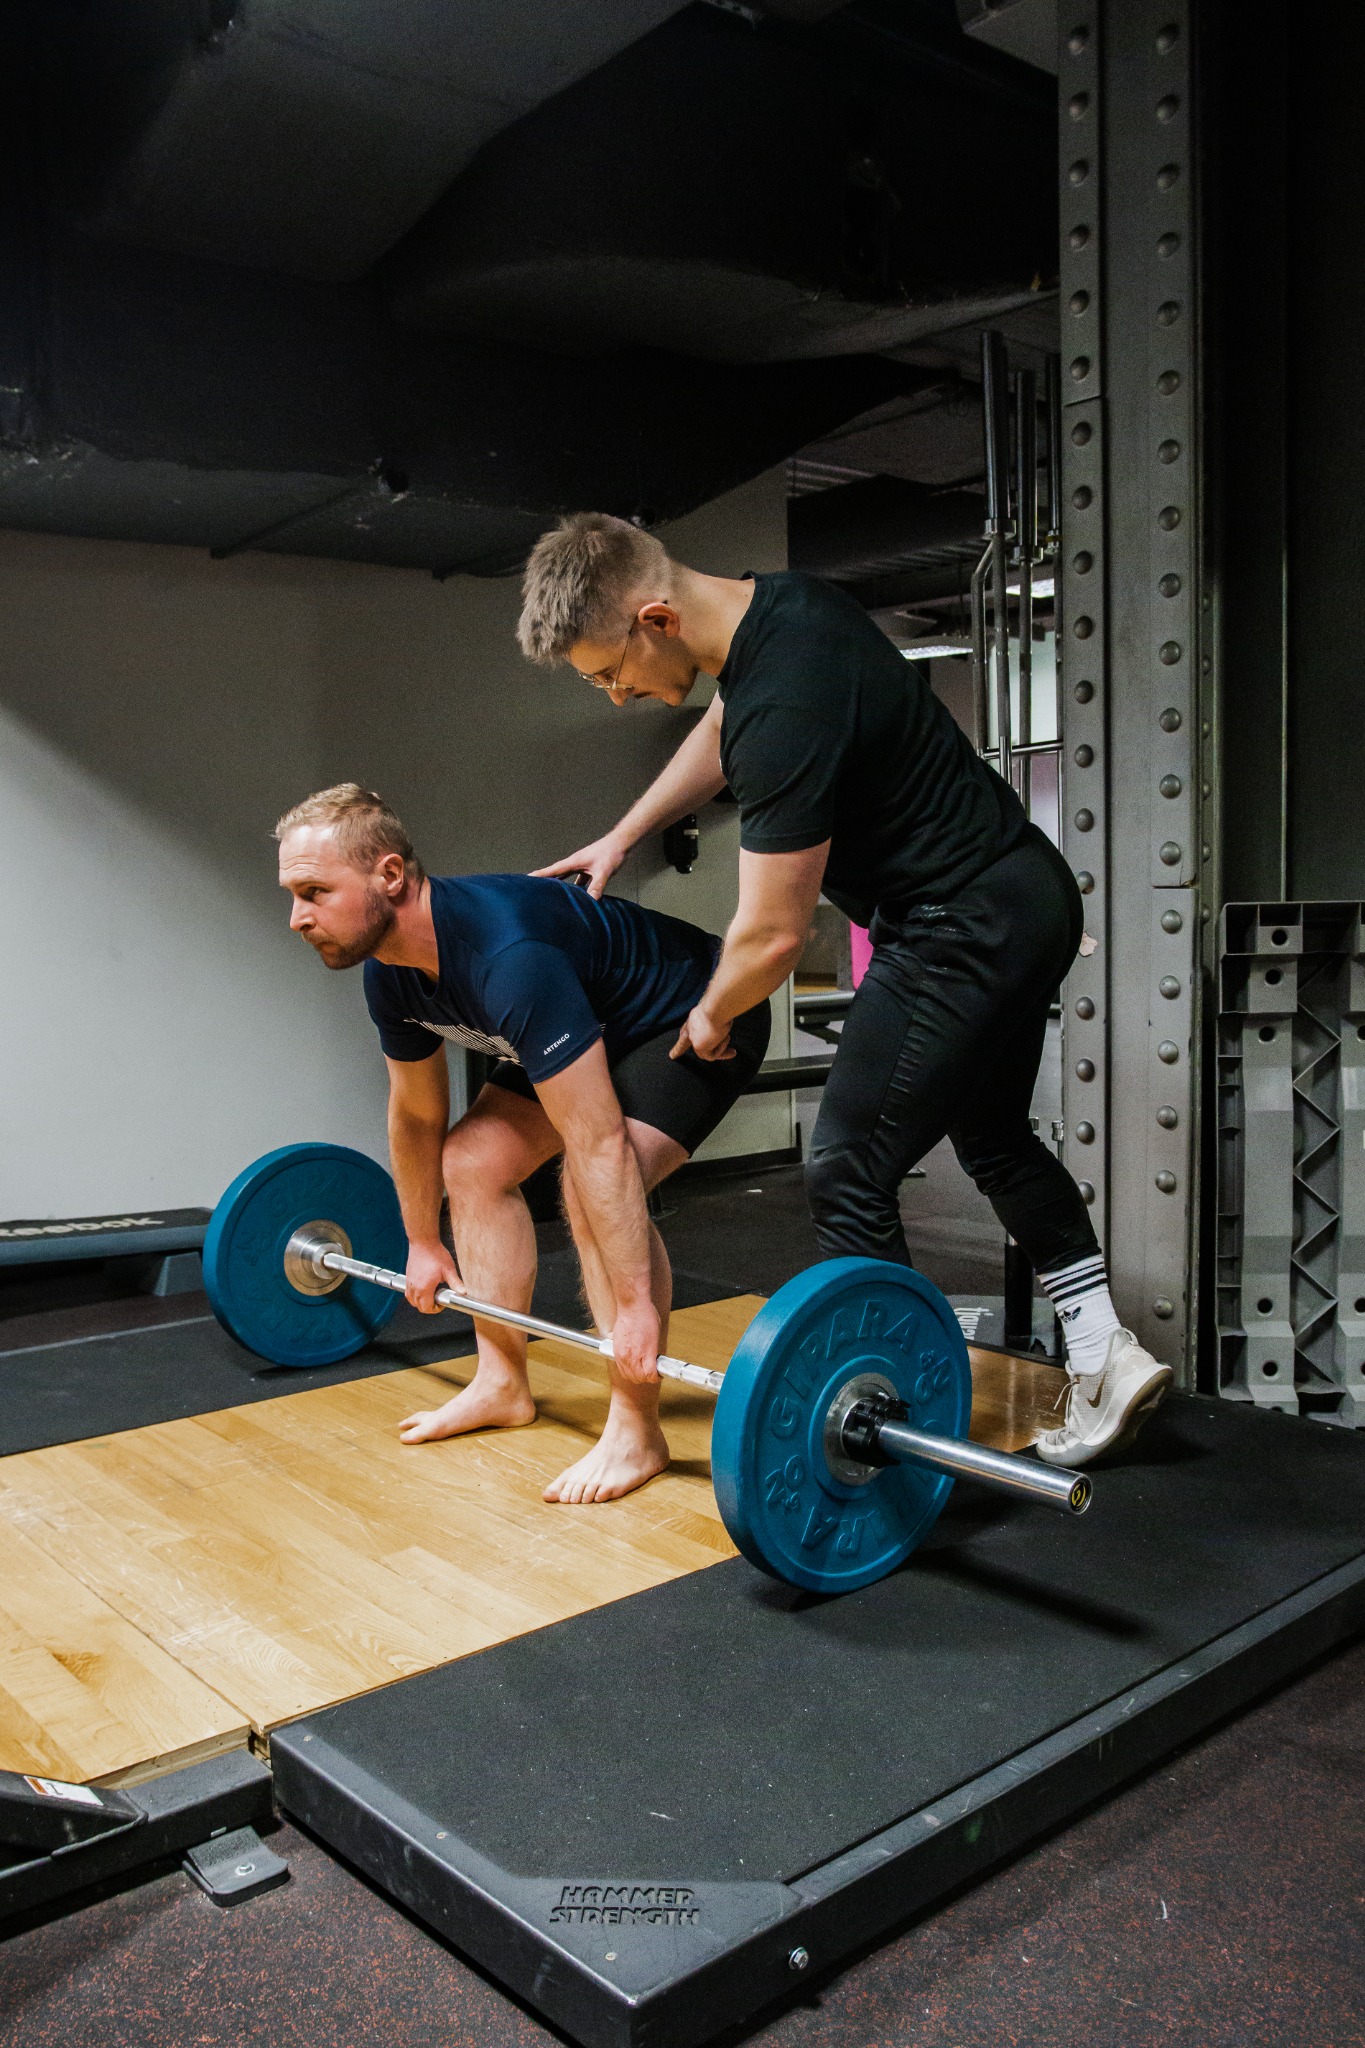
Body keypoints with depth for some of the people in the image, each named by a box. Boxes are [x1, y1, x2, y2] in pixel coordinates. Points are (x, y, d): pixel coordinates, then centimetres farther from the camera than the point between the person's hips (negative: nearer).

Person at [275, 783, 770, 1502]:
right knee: (473, 1162, 2)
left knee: (593, 1188, -28)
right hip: (595, 1027, 9)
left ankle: (635, 1431, -13)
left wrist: (634, 1305, -35)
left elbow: (599, 1144, -39)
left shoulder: (507, 957, -39)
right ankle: (502, 1385, 15)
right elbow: (416, 1116, 6)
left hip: (699, 1019, -9)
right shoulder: (391, 973, -10)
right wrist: (423, 1244, 15)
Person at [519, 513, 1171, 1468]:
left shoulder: (787, 706, -29)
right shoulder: (777, 603, 3)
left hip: (965, 930, -11)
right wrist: (624, 835, 23)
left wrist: (712, 1016, -1)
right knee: (994, 1138, 23)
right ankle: (1106, 1358, 30)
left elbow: (774, 935, -21)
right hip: (1029, 894, 11)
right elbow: (721, 731, 26)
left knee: (848, 1170, -4)